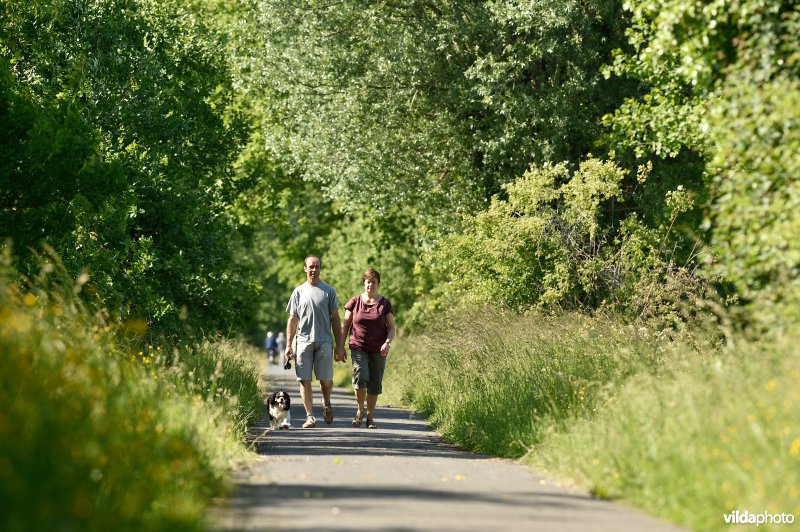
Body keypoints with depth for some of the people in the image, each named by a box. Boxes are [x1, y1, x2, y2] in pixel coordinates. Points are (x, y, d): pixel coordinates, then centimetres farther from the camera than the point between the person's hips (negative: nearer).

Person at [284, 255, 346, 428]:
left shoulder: (329, 291, 8)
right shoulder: (299, 291, 11)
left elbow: (335, 319, 8)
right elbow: (292, 320, 11)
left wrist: (340, 346, 2)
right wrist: (288, 345, 3)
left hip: (324, 342, -1)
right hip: (304, 341, 1)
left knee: (326, 381, -3)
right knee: (305, 380, -4)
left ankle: (326, 403, 27)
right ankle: (310, 416, -1)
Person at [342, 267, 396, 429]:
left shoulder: (385, 304, 3)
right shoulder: (355, 302, 4)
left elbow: (391, 328, 4)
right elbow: (346, 325, 9)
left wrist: (387, 343, -14)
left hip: (378, 350, 1)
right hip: (359, 348, -1)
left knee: (375, 384, 2)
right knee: (360, 377, -20)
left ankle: (370, 416, 17)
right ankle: (360, 411, 1)